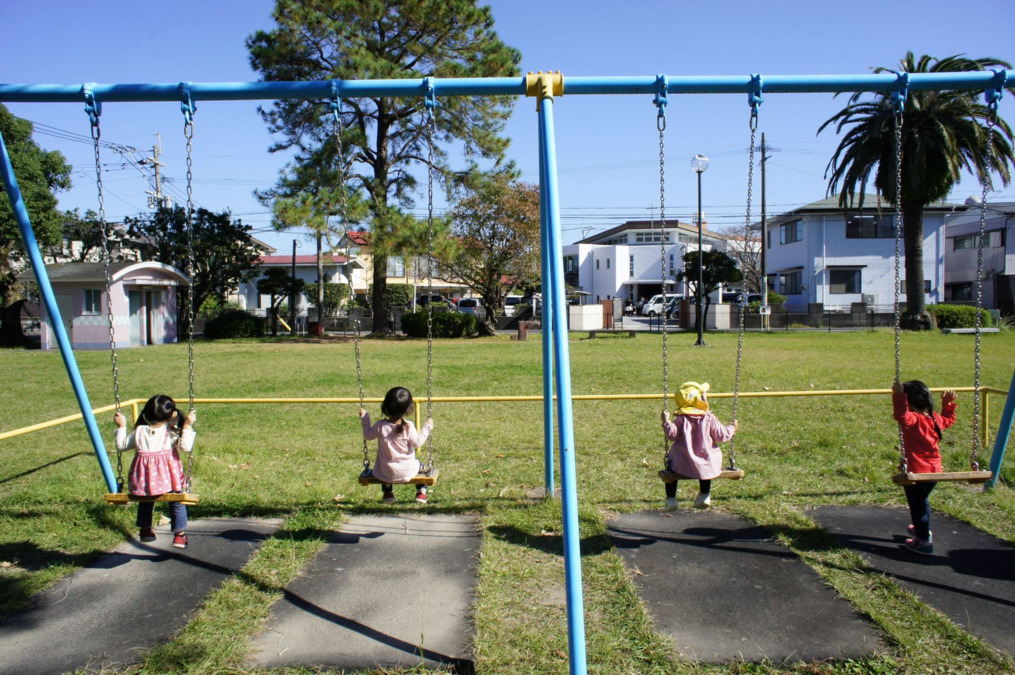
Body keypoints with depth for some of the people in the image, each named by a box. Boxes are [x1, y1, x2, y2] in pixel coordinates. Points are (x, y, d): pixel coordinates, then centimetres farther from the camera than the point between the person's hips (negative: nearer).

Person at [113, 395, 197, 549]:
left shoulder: (139, 432, 6)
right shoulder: (172, 432, -5)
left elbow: (121, 446, 17)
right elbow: (185, 447, -17)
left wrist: (121, 426, 27)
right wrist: (187, 426, -13)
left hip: (143, 480, 3)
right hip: (168, 477, -3)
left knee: (145, 502, 31)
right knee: (177, 502, 17)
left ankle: (145, 530, 44)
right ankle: (180, 534, 18)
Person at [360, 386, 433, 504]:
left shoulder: (380, 426, -12)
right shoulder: (408, 426, -18)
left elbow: (368, 435, 5)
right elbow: (417, 443, -11)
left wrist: (364, 419, 15)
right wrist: (426, 428, -3)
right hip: (407, 471, -1)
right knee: (420, 465, 31)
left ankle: (387, 493, 41)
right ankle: (421, 492, 31)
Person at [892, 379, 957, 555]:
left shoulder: (914, 419, -21)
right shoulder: (935, 419, 4)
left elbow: (902, 415, -44)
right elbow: (949, 419, 27)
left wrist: (898, 395, -48)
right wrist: (948, 404, 32)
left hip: (916, 471, -8)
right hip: (935, 470, 9)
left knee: (917, 505, 4)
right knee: (923, 501, 29)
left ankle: (924, 541, 10)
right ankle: (923, 529, 47)